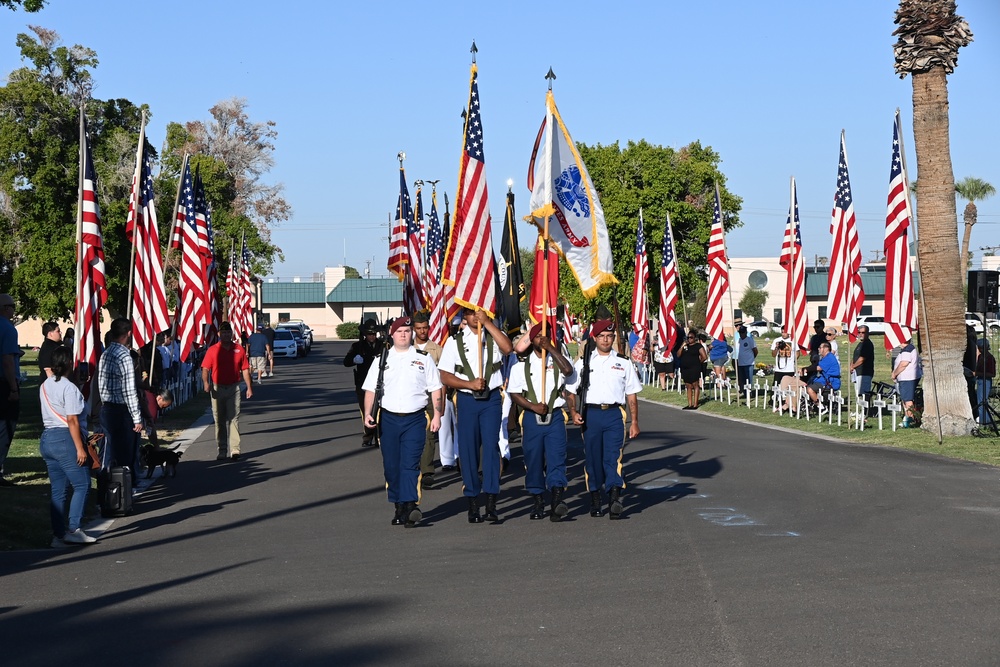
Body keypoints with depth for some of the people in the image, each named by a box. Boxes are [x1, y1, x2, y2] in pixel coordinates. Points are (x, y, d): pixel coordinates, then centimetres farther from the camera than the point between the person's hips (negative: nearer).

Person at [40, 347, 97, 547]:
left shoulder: (45, 386, 14)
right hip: (64, 439, -8)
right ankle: (73, 530, -10)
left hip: (46, 438, 9)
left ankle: (58, 535, 8)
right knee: (82, 484, -3)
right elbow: (72, 420, -16)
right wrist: (80, 448, -16)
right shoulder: (69, 388, -12)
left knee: (58, 489, 9)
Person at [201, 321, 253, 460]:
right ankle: (222, 450, 13)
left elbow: (245, 369, 8)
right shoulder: (212, 350, 2)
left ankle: (234, 449, -13)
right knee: (219, 420, 6)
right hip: (217, 389, 1)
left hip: (233, 388, -1)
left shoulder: (239, 350, 5)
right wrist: (206, 382, -20)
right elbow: (205, 369, -2)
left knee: (233, 418, -8)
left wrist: (249, 387, 3)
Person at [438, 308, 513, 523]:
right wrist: (470, 384, -11)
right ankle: (473, 505, 8)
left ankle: (491, 503, -9)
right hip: (467, 400, 1)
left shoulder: (494, 335, 7)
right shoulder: (455, 341, 7)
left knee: (491, 446, -9)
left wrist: (487, 323, -16)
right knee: (468, 449, 2)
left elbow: (507, 348, -16)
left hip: (492, 398, -1)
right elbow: (445, 376, 3)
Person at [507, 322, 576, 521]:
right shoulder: (522, 366, 7)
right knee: (533, 461, 4)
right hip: (532, 417, 0)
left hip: (555, 416, 0)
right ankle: (537, 502, 14)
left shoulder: (557, 361, 9)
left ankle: (557, 499, -20)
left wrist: (551, 348, -10)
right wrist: (533, 406, -11)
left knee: (556, 459, -11)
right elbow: (514, 393, 3)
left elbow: (569, 370, -13)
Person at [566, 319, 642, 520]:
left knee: (613, 457, -13)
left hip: (614, 414, -1)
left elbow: (631, 396, 13)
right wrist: (573, 412, -5)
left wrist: (634, 423, 6)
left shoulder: (624, 364, 13)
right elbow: (571, 390, 11)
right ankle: (595, 501, 12)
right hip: (591, 414, 1)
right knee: (592, 458, 3)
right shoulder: (583, 363, 13)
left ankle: (615, 499, -23)